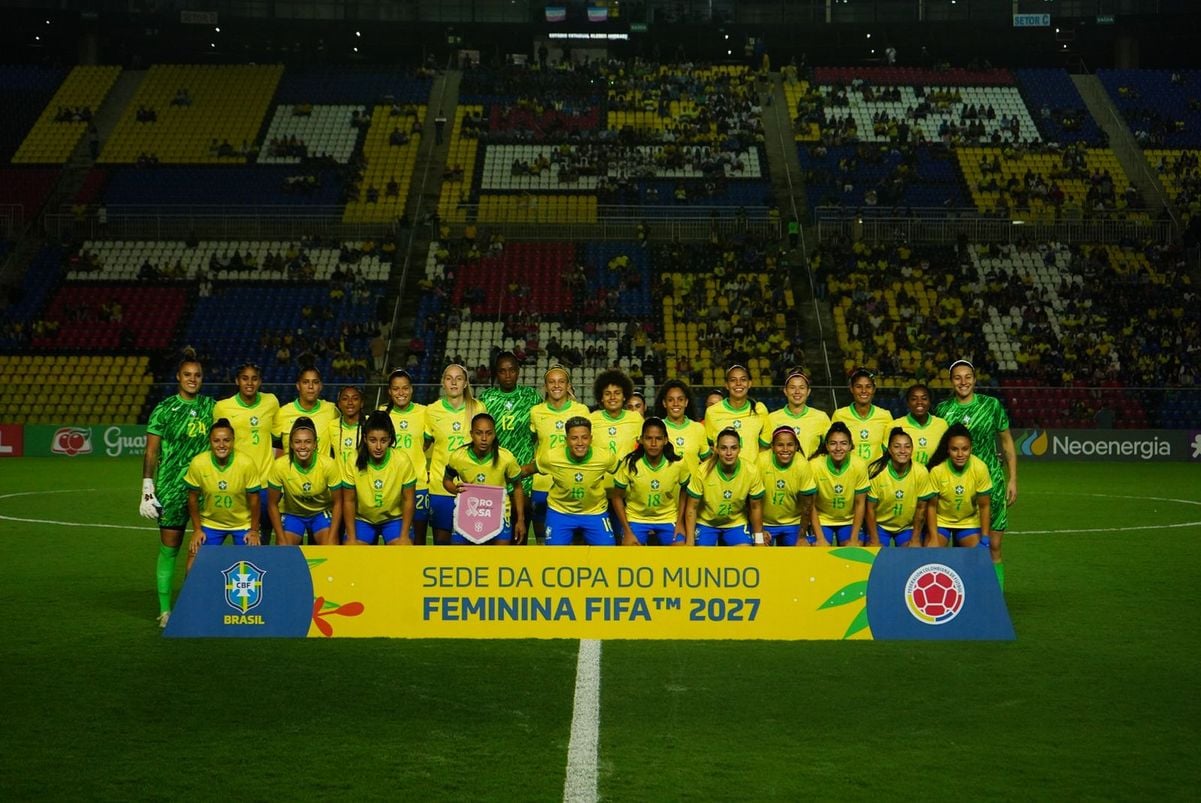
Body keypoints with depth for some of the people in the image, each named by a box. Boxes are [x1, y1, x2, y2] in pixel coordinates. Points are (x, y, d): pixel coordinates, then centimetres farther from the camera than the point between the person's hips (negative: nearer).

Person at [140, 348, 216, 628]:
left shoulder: (211, 407, 8)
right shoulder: (163, 409, -2)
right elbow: (151, 452, -2)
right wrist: (147, 489, -8)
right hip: (171, 487, -3)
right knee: (169, 548, 1)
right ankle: (165, 610, 6)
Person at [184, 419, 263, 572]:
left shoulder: (247, 464, -22)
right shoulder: (198, 463, -19)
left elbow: (253, 500, -10)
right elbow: (193, 498, -5)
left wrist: (254, 531, -6)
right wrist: (197, 529, -3)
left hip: (243, 524, -1)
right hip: (210, 524, 1)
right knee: (194, 565, -4)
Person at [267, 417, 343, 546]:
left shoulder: (329, 465, -24)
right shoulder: (280, 466, -23)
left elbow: (337, 503, -12)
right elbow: (272, 505, -10)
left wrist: (331, 539, -18)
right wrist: (282, 540, -13)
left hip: (322, 512, 0)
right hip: (291, 514, 0)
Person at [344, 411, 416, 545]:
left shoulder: (402, 461, -21)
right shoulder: (354, 461, -19)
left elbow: (408, 500, -10)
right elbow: (349, 501, -9)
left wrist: (404, 536, -11)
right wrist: (352, 538, -10)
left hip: (395, 518, -1)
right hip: (362, 519, 1)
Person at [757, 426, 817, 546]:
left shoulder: (803, 465, -17)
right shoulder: (761, 461, -21)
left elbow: (807, 505, -7)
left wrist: (801, 537, -4)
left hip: (793, 523, 1)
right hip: (764, 522, -1)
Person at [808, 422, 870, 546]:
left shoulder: (859, 466, -17)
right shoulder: (814, 465, -20)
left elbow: (860, 504, -8)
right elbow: (811, 505, -11)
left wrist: (854, 539, -12)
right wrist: (820, 539, -16)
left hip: (850, 521, 1)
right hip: (822, 521, -1)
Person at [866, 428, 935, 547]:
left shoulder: (921, 472, -17)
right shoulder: (877, 470, -20)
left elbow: (921, 508, -6)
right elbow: (870, 508, -12)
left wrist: (915, 539, -7)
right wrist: (874, 541, -14)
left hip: (908, 527, 1)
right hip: (880, 525, -1)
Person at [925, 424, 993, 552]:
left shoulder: (980, 468, -19)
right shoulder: (937, 470, -23)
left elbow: (984, 506, -10)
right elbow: (931, 506, -13)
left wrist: (985, 539, -12)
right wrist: (934, 540, -16)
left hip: (970, 522, 1)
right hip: (940, 521, -1)